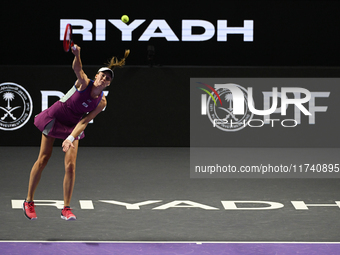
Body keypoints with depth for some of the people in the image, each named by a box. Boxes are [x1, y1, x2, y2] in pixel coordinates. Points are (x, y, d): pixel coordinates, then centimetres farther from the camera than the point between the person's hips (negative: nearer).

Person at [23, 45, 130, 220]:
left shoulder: (101, 102, -13)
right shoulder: (84, 83, -21)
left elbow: (84, 121, -16)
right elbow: (77, 69, -42)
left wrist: (71, 138, -29)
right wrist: (77, 55, -64)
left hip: (72, 126, 3)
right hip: (54, 118, -3)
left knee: (70, 165, -10)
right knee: (43, 160, 0)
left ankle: (66, 209, -1)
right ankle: (29, 201, 14)